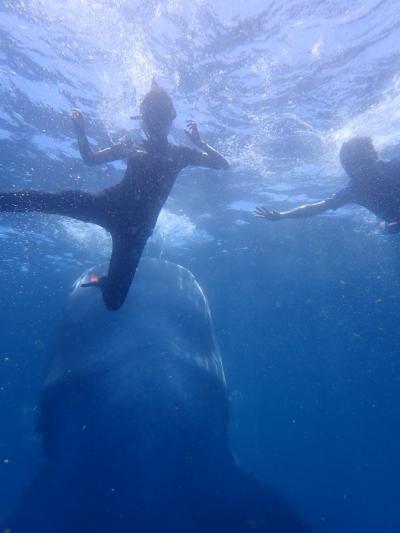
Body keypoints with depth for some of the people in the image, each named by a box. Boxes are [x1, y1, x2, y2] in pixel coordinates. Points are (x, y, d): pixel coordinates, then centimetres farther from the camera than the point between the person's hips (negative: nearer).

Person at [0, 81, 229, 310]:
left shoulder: (181, 153, 10)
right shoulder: (132, 146, 14)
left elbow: (223, 164, 6)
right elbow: (90, 158, 19)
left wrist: (199, 142, -7)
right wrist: (82, 132, 2)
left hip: (136, 226, -2)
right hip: (108, 204, 2)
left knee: (113, 300, -3)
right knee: (40, 200, -22)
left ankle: (105, 281, 31)